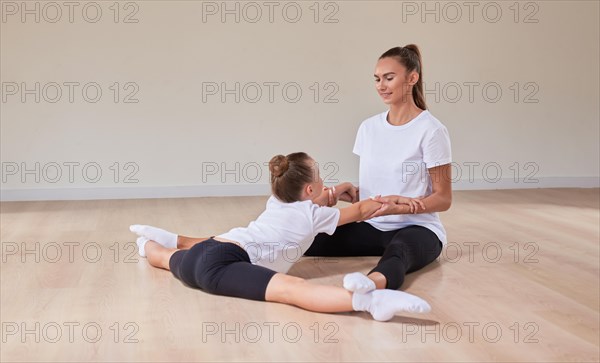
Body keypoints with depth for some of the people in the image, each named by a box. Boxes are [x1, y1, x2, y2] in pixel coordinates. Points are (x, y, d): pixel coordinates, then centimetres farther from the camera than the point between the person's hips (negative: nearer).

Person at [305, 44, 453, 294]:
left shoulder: (431, 130, -8)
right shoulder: (369, 127, 9)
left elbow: (443, 199, -7)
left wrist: (398, 207, -23)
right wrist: (340, 194, -8)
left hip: (417, 228, -8)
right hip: (374, 226, 8)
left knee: (397, 250, -47)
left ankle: (373, 283, -72)